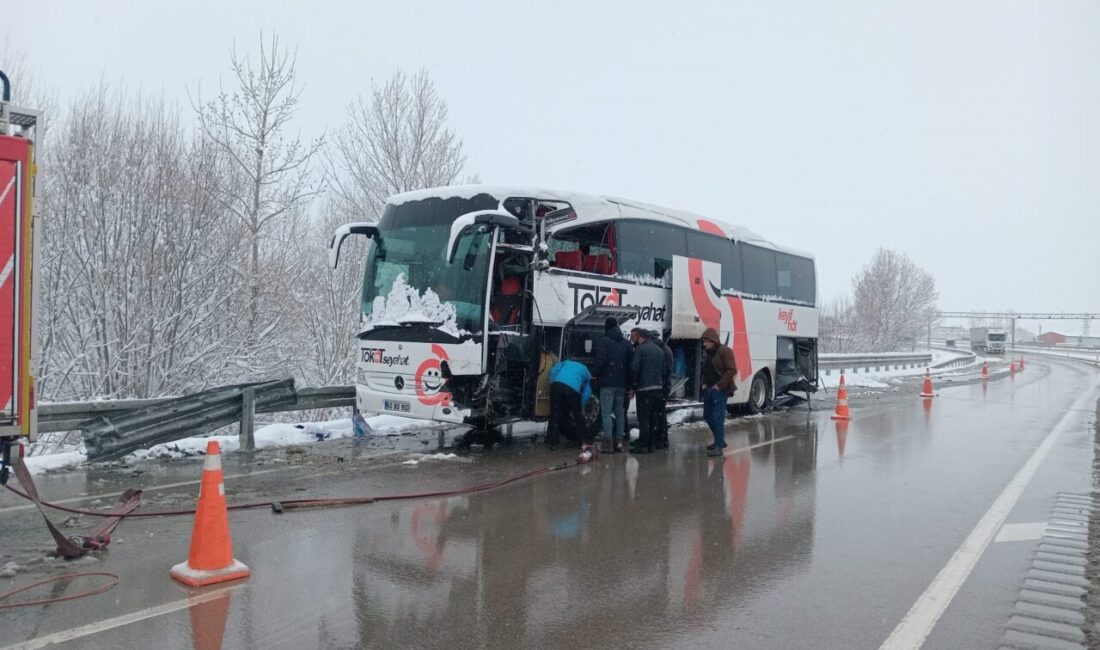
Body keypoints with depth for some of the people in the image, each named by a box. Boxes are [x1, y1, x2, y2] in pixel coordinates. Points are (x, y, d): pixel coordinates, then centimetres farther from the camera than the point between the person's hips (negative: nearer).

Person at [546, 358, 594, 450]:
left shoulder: (567, 363, 37)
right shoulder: (586, 372, 33)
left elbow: (554, 369, 16)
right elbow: (587, 393, 23)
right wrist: (582, 408, 29)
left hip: (556, 384, 1)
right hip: (573, 388, -1)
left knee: (555, 414, 10)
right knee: (577, 415, 15)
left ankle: (552, 442, 9)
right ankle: (584, 440, 28)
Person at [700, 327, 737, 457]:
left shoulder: (725, 351, -12)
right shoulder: (706, 352, 13)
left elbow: (732, 370, -17)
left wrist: (719, 385, -18)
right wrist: (704, 383, 9)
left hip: (720, 390, -9)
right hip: (708, 389, 9)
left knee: (718, 417, -10)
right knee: (707, 416, 13)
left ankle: (718, 447, -7)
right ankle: (719, 440, 29)